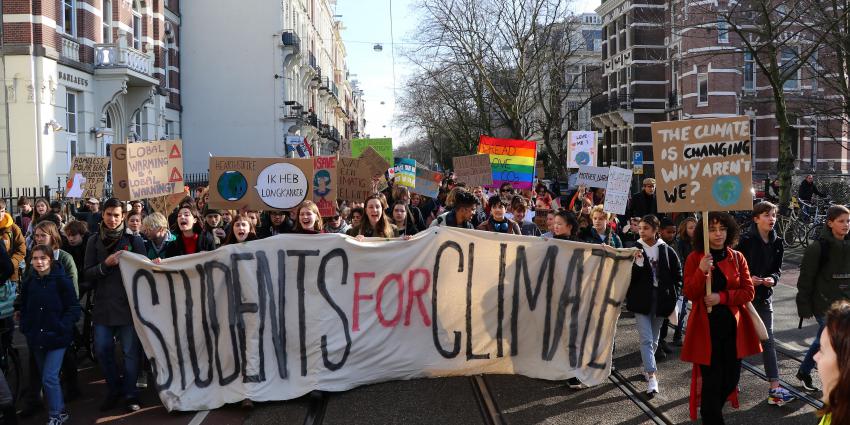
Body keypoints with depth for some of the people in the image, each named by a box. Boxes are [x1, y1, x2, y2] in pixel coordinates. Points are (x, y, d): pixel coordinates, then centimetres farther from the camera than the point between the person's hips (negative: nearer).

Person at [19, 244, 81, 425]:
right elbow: (24, 309, 15)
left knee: (49, 378, -10)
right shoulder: (29, 283, 4)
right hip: (36, 339, 6)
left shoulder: (62, 280, -10)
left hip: (57, 337, -5)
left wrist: (61, 327, -17)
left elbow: (74, 308, -9)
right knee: (46, 378, 13)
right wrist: (26, 329, 2)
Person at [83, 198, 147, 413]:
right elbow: (87, 274, 1)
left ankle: (130, 394, 16)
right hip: (103, 304, 3)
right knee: (102, 351, 8)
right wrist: (106, 264, -16)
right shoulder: (94, 241, 5)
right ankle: (114, 389, 27)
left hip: (128, 304, -3)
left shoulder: (133, 239, -1)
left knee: (130, 352, 3)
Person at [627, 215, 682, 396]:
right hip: (641, 300, -2)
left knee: (654, 339, 15)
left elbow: (677, 274, 8)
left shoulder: (667, 250, 1)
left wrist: (673, 296, 2)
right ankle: (652, 377, -14)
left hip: (661, 300, 2)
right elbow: (629, 277, -4)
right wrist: (638, 264, -22)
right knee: (646, 339, -10)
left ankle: (647, 368, 33)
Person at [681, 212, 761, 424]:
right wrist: (702, 270, -26)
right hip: (706, 327, -3)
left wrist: (722, 297, -15)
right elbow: (690, 294, -10)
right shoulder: (694, 258, -3)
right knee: (712, 380, -3)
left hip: (733, 326, 3)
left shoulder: (737, 258, 4)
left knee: (731, 377, 12)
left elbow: (748, 292, 0)